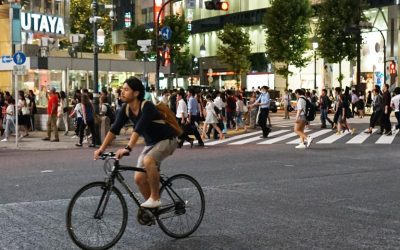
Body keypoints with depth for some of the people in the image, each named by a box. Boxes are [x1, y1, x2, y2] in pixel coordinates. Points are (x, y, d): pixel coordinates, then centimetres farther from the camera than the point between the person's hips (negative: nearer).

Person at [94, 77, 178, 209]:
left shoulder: (147, 106, -26)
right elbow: (114, 129, -9)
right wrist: (102, 148, -18)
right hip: (150, 143, 7)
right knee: (139, 178, -3)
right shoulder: (126, 109, -6)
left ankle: (155, 198, -19)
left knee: (148, 161, -34)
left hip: (166, 140, -7)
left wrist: (127, 148, -49)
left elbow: (139, 129, -38)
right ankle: (152, 207, 16)